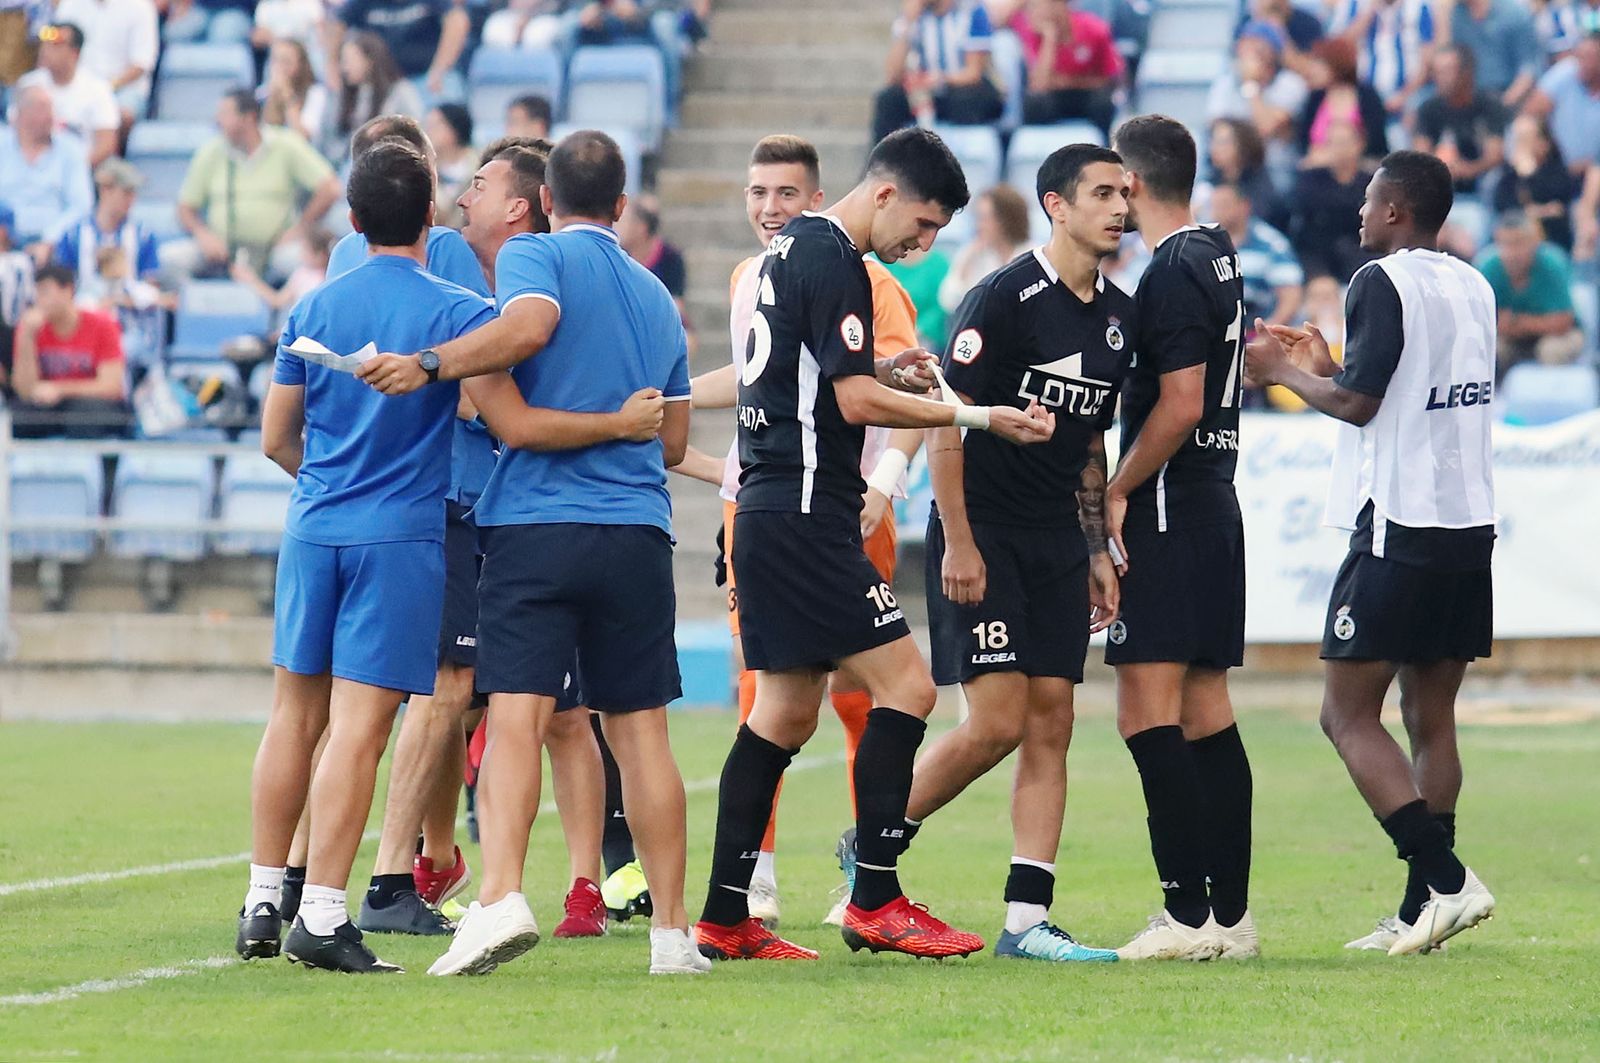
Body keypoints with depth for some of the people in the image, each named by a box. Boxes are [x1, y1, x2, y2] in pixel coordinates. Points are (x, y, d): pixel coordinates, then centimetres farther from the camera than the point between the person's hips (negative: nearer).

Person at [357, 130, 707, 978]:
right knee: (639, 730, 8)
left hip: (537, 523, -4)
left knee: (516, 715, -13)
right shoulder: (656, 297, 20)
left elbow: (529, 325, -21)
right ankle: (672, 932, 8)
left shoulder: (534, 255, 2)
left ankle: (501, 898, -30)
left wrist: (427, 366, -18)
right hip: (638, 529, 5)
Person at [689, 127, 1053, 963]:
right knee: (905, 687, -10)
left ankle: (724, 919, 12)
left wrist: (881, 366, 16)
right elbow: (856, 400, -19)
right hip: (806, 517, -11)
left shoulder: (794, 246, 17)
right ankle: (875, 902, -10)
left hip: (769, 512, 11)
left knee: (784, 714, 12)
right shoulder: (832, 263, -14)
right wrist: (976, 417, -16)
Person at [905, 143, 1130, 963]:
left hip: (1058, 542, 7)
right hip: (983, 535, -7)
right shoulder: (1006, 297, -12)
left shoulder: (1119, 316, 10)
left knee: (1051, 727, 1)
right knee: (996, 723, -11)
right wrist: (958, 543, -17)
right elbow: (943, 418, -13)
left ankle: (1026, 919, 2)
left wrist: (1098, 550, 15)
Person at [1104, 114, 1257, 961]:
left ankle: (1188, 912, -15)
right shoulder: (1217, 257, 15)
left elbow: (1180, 406, -20)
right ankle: (1231, 914, 11)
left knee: (1147, 715, -10)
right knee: (1207, 717, 10)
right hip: (1216, 507, 9)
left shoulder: (1173, 272, -14)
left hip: (1168, 513, -9)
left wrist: (1116, 491, -10)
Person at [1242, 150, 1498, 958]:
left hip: (1397, 531, -8)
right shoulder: (1473, 287, 14)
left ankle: (1444, 878, -16)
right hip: (1470, 527, 8)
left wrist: (1283, 373, 3)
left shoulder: (1382, 282, -10)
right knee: (1430, 717, 10)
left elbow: (1358, 403, -13)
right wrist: (1323, 367, 27)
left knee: (1348, 715, -3)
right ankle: (1420, 913, 8)